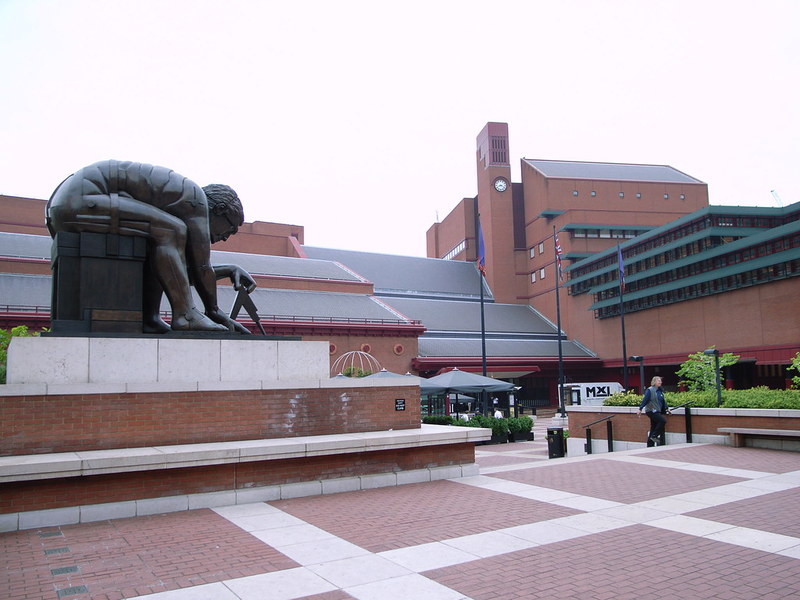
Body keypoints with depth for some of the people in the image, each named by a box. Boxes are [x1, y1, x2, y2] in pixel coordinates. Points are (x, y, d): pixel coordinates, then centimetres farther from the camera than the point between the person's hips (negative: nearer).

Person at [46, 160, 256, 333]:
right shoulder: (195, 197, -7)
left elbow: (186, 271, 26)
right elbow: (201, 267, -7)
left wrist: (231, 269, 23)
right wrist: (213, 311, 4)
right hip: (80, 201, -10)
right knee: (172, 231, -16)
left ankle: (149, 318, 1)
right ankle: (185, 314, -18)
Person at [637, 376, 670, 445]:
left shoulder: (660, 391, 13)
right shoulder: (650, 390, -10)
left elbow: (663, 401, 21)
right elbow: (645, 400, -14)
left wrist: (666, 408, 17)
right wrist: (640, 409, -16)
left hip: (657, 412, 8)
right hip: (651, 411, -8)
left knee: (653, 427, 8)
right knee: (663, 420, -21)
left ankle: (650, 445, 14)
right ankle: (654, 435, -10)